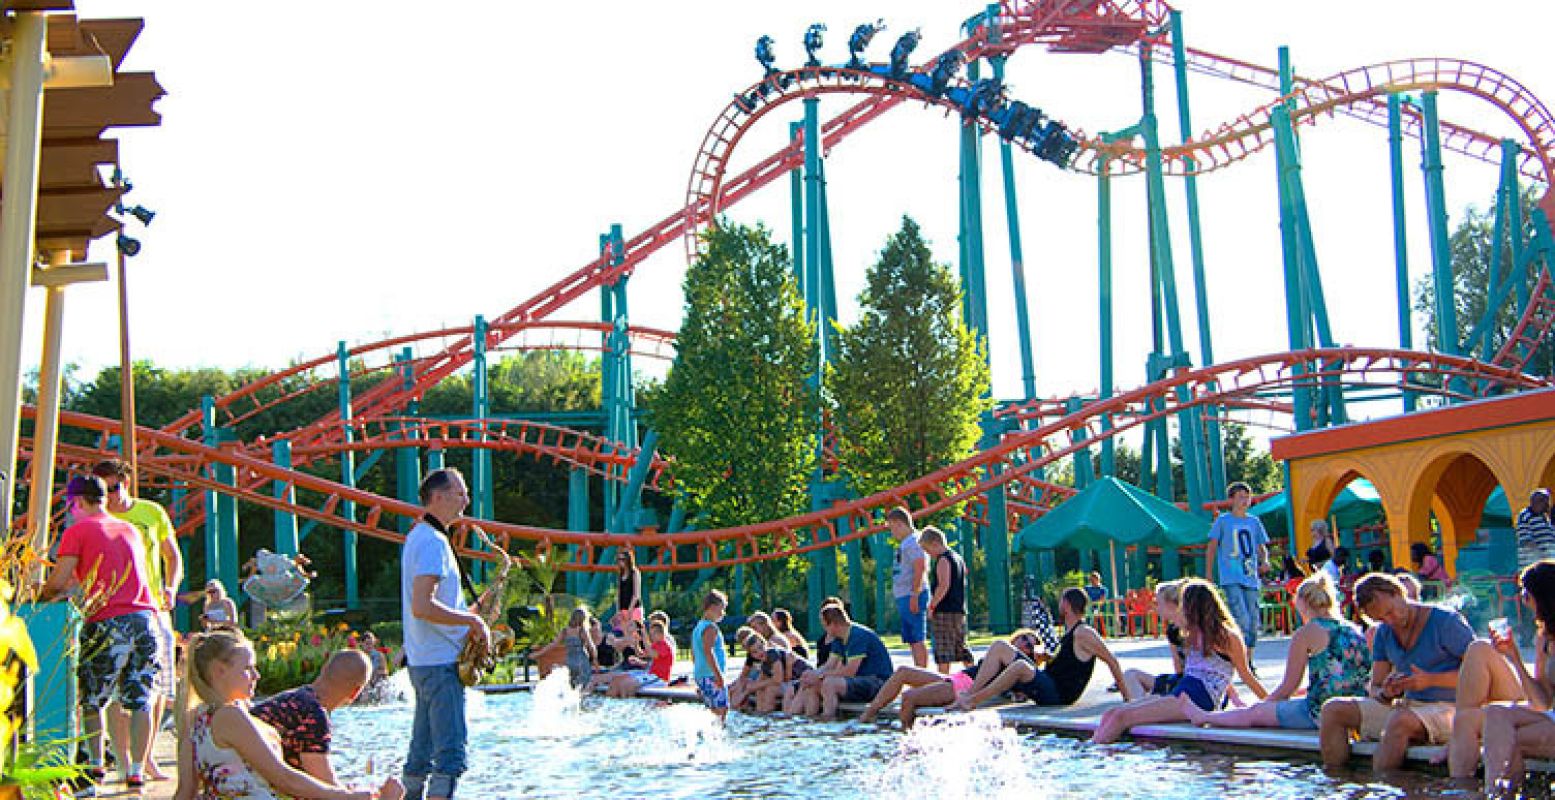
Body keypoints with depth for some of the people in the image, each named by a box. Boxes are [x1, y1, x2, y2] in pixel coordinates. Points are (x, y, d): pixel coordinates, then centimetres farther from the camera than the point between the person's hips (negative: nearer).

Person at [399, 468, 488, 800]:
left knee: (422, 753, 12)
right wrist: (472, 620, -15)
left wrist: (468, 617, 13)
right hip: (441, 663, -10)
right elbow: (422, 607, -25)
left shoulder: (418, 536, 18)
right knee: (450, 754, -12)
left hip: (424, 660, 10)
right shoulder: (433, 541, -15)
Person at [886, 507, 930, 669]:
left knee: (917, 639, -10)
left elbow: (920, 569, -21)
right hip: (904, 597, 10)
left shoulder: (913, 541, -12)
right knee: (912, 640, 12)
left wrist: (914, 595, -24)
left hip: (911, 596, -10)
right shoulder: (905, 543, 20)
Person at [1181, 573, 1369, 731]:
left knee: (1253, 713, 14)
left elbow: (1288, 686, -2)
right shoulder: (1355, 631, 13)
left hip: (1322, 712, -7)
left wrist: (1266, 701, 18)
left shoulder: (1305, 634, -6)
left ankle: (1203, 716, 35)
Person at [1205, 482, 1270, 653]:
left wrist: (1264, 561, -3)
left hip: (1251, 579, 5)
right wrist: (1209, 577, 0)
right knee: (1241, 620, -18)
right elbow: (1211, 549, 5)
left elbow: (1261, 548, 20)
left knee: (1253, 623, 5)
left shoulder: (1254, 522, 14)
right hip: (1231, 579, -5)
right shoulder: (1222, 521, 3)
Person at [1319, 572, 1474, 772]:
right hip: (1404, 707, 7)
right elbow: (1374, 689, 12)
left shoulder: (1446, 622, -6)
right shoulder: (1384, 633, 12)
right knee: (1333, 709, -9)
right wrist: (1386, 693, -12)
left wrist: (1431, 680, -19)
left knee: (1400, 721, -39)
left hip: (1445, 709, -7)